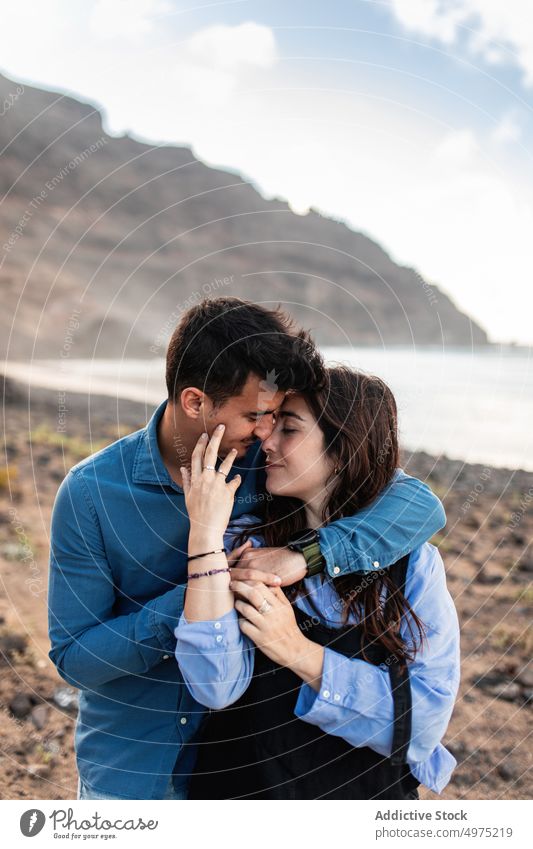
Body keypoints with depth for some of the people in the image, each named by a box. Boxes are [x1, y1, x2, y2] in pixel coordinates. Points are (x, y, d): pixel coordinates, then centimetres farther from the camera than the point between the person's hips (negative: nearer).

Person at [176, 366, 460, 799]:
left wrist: (296, 651, -24)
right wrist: (205, 534, -29)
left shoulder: (413, 563, -13)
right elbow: (216, 687, -23)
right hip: (244, 784, 1)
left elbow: (426, 716, -19)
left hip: (366, 789, 0)